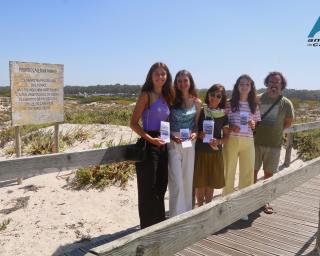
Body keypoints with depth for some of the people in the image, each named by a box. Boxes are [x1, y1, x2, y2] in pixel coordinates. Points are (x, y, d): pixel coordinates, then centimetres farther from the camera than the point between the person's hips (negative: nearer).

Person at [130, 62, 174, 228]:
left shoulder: (166, 97, 12)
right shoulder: (146, 95, -9)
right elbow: (133, 123, -13)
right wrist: (150, 139, -22)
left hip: (162, 145, 8)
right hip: (148, 145, -7)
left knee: (161, 186, 16)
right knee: (148, 188, 0)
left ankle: (159, 224, 33)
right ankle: (148, 227, 15)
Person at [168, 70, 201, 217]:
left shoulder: (197, 102, 5)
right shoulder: (172, 100, -2)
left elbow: (197, 123, 11)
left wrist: (195, 133, -10)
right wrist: (172, 136, -16)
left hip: (189, 144, 3)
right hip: (173, 143, -3)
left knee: (188, 180, 12)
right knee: (176, 182, -5)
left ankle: (187, 213, 28)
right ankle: (176, 216, 4)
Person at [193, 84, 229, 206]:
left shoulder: (223, 115, 3)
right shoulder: (200, 111, -3)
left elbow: (226, 136, 6)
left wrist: (218, 141, -14)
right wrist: (199, 134, -18)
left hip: (215, 153, 2)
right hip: (200, 151, -2)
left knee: (211, 184, 10)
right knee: (200, 183, 2)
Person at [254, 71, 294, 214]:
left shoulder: (286, 103, -4)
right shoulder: (257, 99, -4)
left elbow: (288, 122, 9)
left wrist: (273, 130, 2)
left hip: (274, 144, 0)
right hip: (255, 142, 0)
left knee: (269, 173, 10)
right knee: (253, 171, 7)